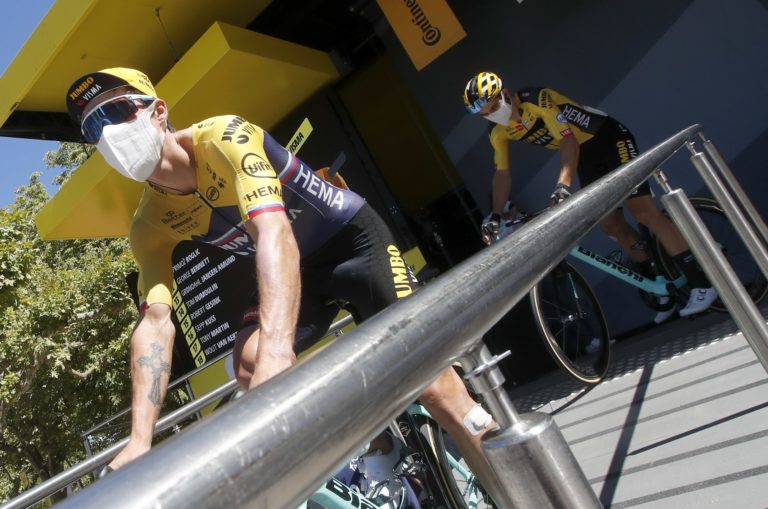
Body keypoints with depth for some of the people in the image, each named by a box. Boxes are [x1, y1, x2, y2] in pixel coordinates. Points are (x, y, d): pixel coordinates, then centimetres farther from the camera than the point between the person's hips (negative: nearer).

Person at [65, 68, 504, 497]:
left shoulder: (223, 138, -29)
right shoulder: (150, 226, -11)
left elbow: (274, 232, -44)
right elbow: (155, 321, -20)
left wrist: (277, 355, -58)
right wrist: (139, 441, -33)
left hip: (351, 236, -5)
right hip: (296, 267, 5)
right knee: (249, 366, -20)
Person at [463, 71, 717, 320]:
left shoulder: (536, 100, -27)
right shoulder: (499, 134, -5)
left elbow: (568, 140, -35)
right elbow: (502, 175, -3)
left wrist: (563, 185, -48)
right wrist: (495, 215, -15)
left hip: (610, 138, -7)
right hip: (587, 156, 7)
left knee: (643, 211, -17)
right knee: (612, 225, 2)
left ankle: (701, 282, -12)